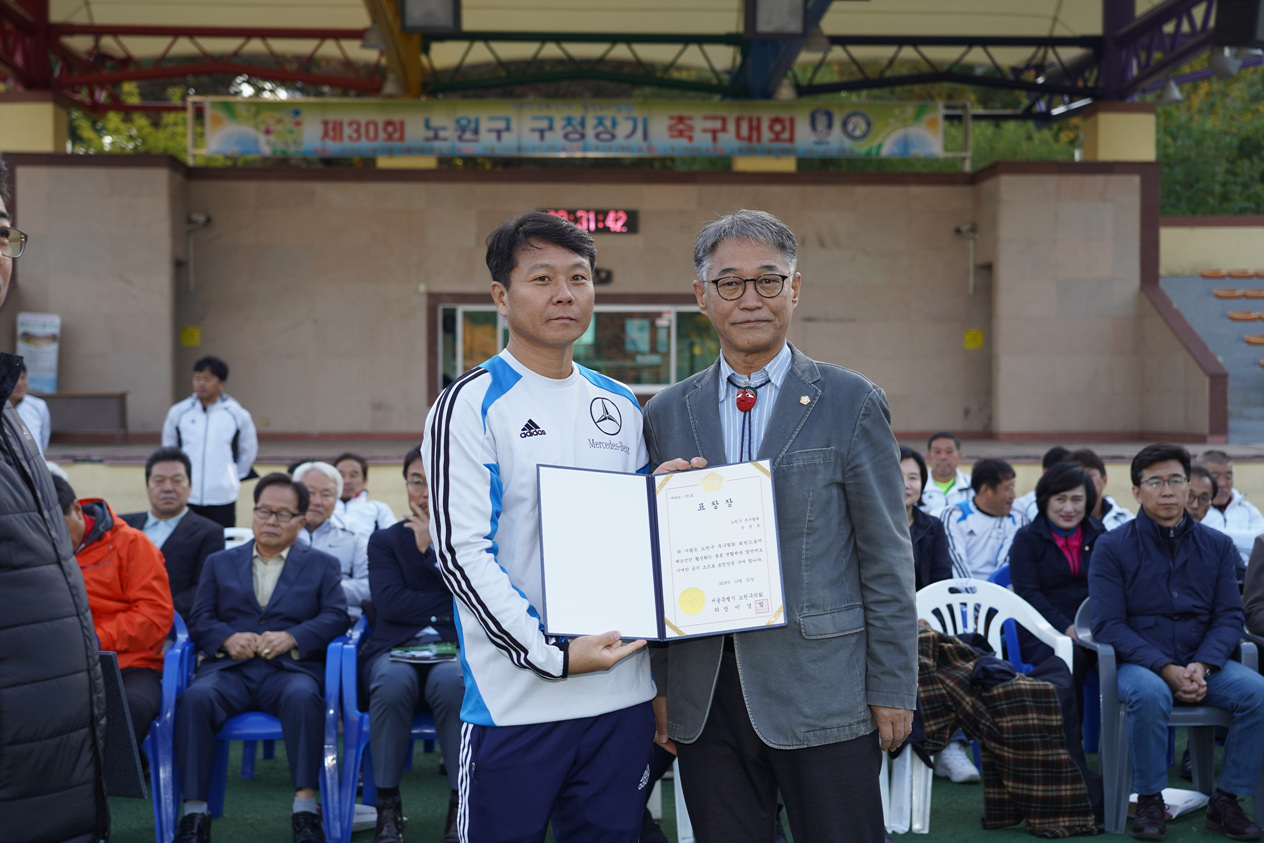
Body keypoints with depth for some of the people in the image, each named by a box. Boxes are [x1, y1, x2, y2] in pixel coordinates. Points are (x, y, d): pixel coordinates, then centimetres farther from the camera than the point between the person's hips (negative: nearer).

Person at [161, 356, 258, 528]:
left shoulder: (238, 414, -2)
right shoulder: (178, 412, 1)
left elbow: (249, 451, 12)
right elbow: (168, 448, 16)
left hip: (223, 499, -1)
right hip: (186, 496, 1)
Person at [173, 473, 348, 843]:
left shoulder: (322, 565, 19)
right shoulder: (219, 563, 24)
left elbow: (336, 617, 4)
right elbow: (199, 620, 12)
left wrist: (292, 638, -14)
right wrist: (227, 638, -10)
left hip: (290, 668, -1)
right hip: (229, 668, 2)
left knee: (303, 697, -36)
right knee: (195, 698, -32)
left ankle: (305, 811, -34)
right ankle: (195, 813, -28)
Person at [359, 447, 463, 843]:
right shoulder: (385, 540, 15)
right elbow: (390, 603, -2)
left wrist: (434, 545, -5)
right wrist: (451, 605, -7)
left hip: (453, 647, -1)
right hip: (397, 647, 1)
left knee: (452, 681, -37)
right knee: (393, 683, -35)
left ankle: (461, 804, -25)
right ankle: (387, 806, -21)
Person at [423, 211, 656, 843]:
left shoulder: (620, 406, 12)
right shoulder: (471, 405, -6)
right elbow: (461, 551, -13)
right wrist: (550, 654, -18)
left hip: (623, 694, 5)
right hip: (516, 702, -5)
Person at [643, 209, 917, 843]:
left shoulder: (851, 403, 0)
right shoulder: (666, 414, 9)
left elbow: (886, 557, -1)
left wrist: (892, 689, -4)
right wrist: (660, 683, 7)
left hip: (823, 695, -2)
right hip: (705, 694, 3)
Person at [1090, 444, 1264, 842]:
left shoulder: (1217, 545, 8)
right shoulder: (1112, 547, -2)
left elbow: (1230, 616, 4)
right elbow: (1109, 624, -7)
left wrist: (1201, 666, -15)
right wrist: (1167, 670, -18)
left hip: (1203, 663, 3)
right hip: (1138, 661, -3)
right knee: (1150, 694, -36)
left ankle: (1226, 801, -9)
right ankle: (1149, 801, -16)